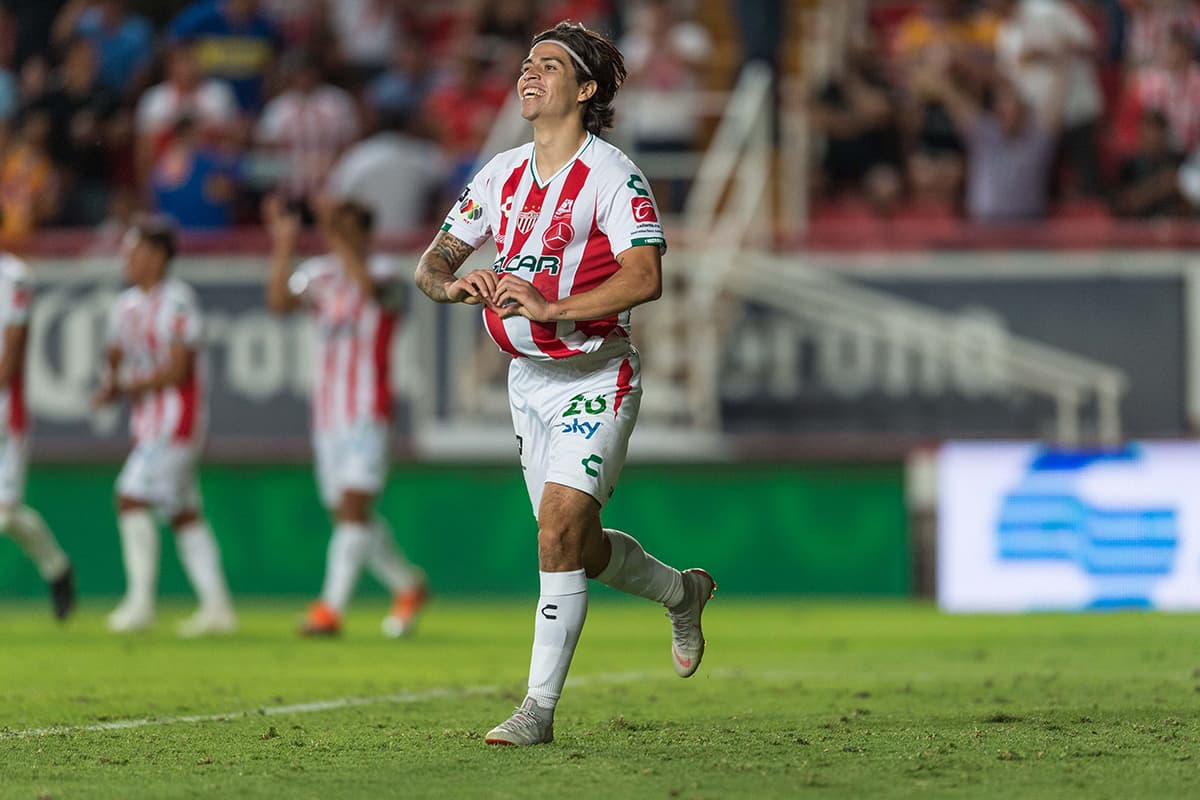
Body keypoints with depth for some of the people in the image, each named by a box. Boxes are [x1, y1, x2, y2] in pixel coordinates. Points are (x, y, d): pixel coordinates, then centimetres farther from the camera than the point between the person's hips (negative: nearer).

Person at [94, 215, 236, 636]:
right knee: (184, 514, 8)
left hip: (175, 421, -9)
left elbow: (177, 371, -18)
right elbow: (116, 357, 21)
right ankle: (216, 604, 10)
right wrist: (108, 384, 0)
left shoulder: (177, 303, -14)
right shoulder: (126, 305, 13)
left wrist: (126, 388, -15)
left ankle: (141, 600, -12)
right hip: (148, 424, 9)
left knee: (132, 498, -14)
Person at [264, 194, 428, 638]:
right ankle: (408, 585, 29)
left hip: (367, 413, -7)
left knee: (353, 507, -13)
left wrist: (340, 237, -33)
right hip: (327, 413, 7)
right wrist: (283, 246, -12)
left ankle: (331, 608, -17)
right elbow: (280, 301, -5)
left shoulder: (383, 272, -6)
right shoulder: (320, 273, 10)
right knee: (347, 513, 11)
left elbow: (369, 285, -30)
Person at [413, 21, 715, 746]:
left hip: (596, 380, -7)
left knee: (559, 532, -18)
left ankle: (540, 708, -12)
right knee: (577, 546, 14)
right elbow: (434, 259, 9)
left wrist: (550, 307, -31)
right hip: (528, 380, 7)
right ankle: (682, 592, 43)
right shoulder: (501, 174, 6)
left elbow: (645, 278, -24)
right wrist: (450, 282, -16)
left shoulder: (613, 176, -14)